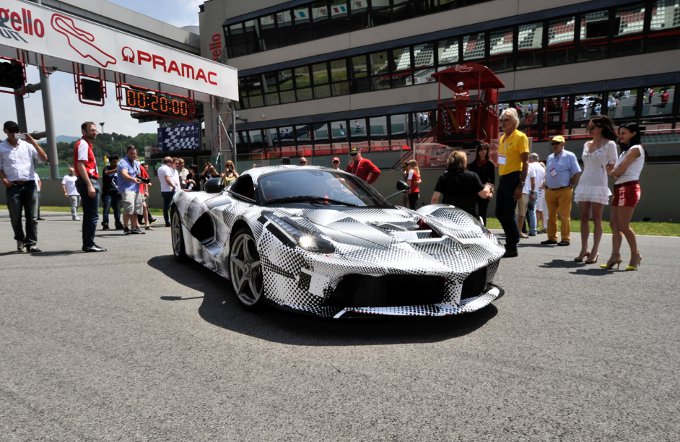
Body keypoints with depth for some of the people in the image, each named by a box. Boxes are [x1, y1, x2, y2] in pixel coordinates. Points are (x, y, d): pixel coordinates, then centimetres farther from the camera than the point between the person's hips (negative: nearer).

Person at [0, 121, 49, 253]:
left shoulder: (27, 145, 7)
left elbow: (44, 158, 0)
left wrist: (33, 142, -6)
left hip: (29, 184, 0)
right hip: (13, 186, 0)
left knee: (32, 217, -1)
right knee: (15, 217, 5)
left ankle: (31, 243, 5)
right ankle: (20, 240, 24)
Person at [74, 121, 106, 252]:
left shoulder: (87, 144, 22)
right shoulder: (83, 144, -8)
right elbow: (80, 166, -19)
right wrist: (89, 185, -25)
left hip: (89, 182, 11)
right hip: (88, 182, -11)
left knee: (89, 215, 12)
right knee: (92, 215, -9)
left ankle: (87, 244, 17)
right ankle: (89, 244, -7)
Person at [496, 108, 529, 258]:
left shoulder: (520, 137, -7)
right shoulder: (502, 138, 16)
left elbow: (525, 163, -12)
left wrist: (520, 185, -18)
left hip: (513, 178, -8)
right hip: (502, 178, 8)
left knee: (508, 214, -6)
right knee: (499, 213, 11)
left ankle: (512, 248, 5)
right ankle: (513, 238, 29)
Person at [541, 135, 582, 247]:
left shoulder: (569, 156, -1)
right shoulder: (550, 157, 17)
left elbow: (577, 173, -4)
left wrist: (571, 186, -8)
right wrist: (545, 184, 10)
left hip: (564, 191, -6)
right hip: (550, 191, 6)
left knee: (564, 216, -5)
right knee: (551, 216, 8)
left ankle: (565, 239, 0)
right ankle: (551, 238, 15)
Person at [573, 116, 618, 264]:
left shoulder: (609, 144, -1)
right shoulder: (586, 144, 15)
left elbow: (613, 166, 2)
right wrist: (577, 185, 14)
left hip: (598, 185, -5)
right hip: (583, 184, 5)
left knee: (596, 219, -3)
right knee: (583, 218, 4)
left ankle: (595, 251, 1)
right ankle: (584, 249, 9)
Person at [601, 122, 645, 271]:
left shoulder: (635, 148, -3)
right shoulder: (625, 151, 25)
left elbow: (620, 170, -11)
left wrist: (610, 172, 6)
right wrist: (613, 172, -4)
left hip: (628, 188, -9)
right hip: (619, 188, 9)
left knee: (623, 225, -9)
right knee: (614, 223, 3)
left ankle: (635, 255, 3)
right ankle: (615, 255, 3)